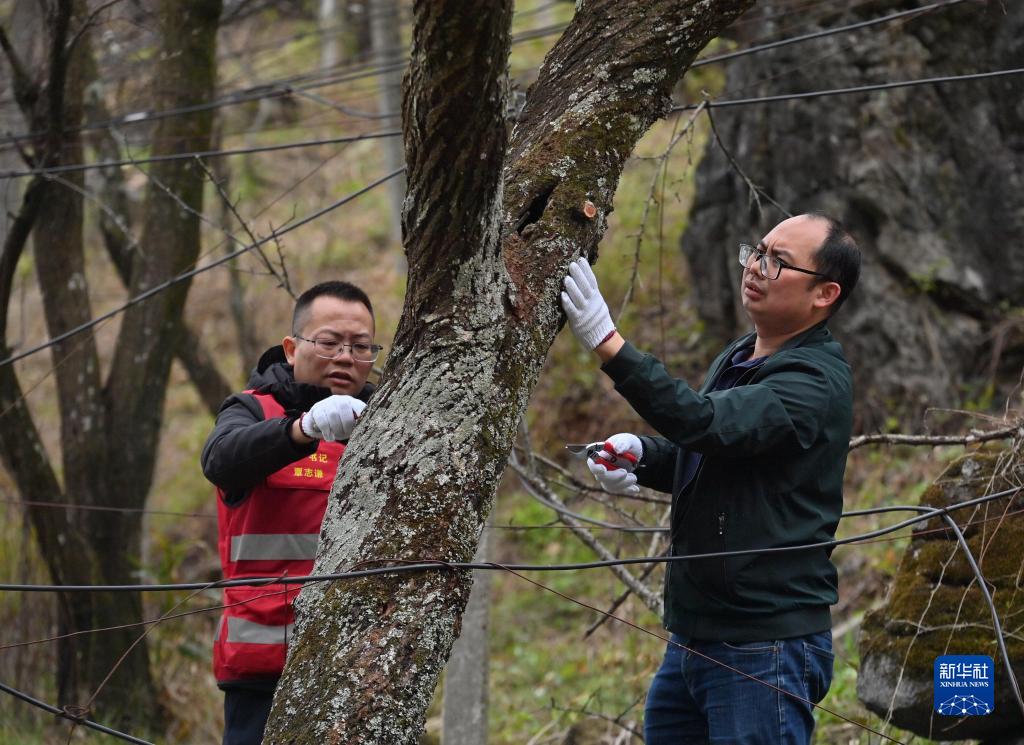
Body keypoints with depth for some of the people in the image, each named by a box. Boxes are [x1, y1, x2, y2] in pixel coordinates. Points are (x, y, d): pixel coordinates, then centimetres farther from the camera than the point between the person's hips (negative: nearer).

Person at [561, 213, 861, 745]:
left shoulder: (817, 382, -16)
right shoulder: (739, 357, 13)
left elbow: (709, 422, -31)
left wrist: (608, 343, -37)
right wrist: (640, 455, 3)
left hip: (765, 648, -9)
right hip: (692, 636, 9)